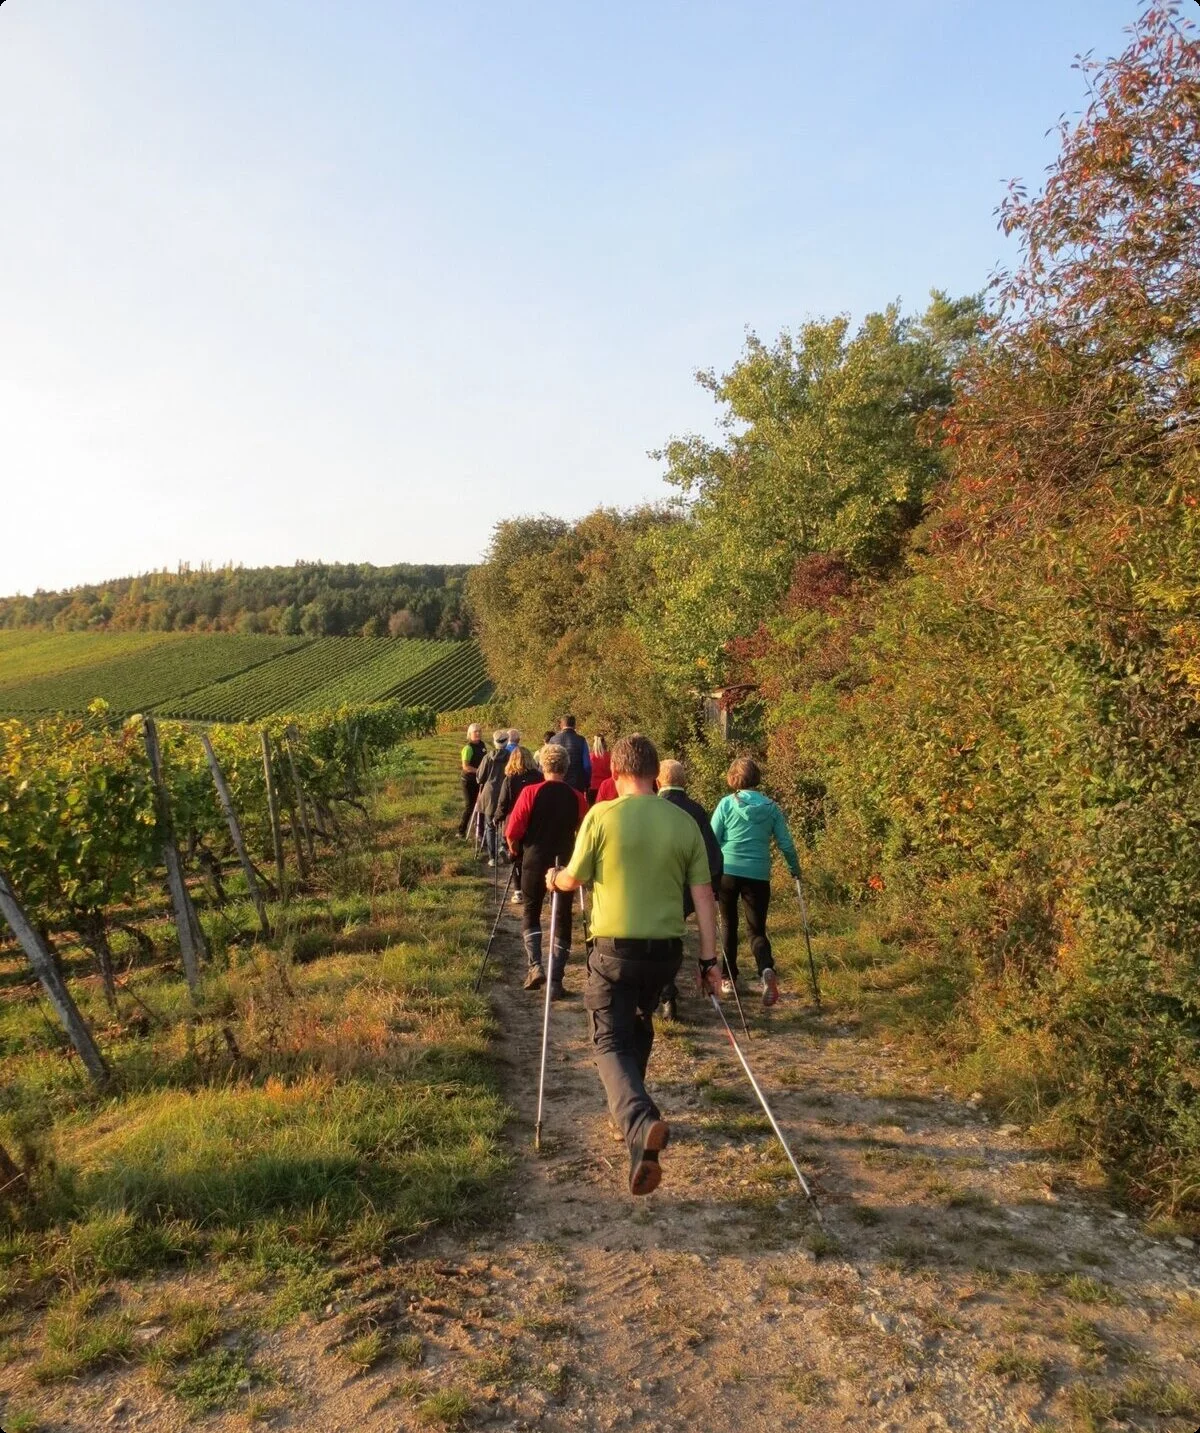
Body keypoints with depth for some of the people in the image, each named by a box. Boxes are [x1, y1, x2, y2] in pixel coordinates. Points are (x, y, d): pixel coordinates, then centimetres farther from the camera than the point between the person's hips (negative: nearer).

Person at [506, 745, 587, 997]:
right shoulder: (577, 798, -3)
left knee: (530, 914, 17)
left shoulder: (530, 792, -8)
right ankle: (555, 982, 6)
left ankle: (535, 965, -2)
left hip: (534, 863, -1)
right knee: (562, 922, 10)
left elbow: (512, 834, -9)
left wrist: (517, 852, 10)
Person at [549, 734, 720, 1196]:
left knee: (611, 1042, 1)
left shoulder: (602, 816, -10)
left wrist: (554, 879, 21)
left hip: (614, 949, -4)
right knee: (639, 1027, 27)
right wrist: (709, 959, 7)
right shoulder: (684, 822, 0)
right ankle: (628, 1104, 42)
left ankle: (640, 1121, -24)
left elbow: (574, 880, -3)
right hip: (666, 949, 4)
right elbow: (703, 895, 1)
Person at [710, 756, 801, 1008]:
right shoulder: (770, 807, 2)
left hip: (727, 872, -1)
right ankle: (767, 969, -20)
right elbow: (786, 843, 4)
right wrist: (795, 869, 20)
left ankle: (729, 978, 22)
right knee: (756, 930, 8)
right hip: (758, 876, 1)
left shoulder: (727, 804, -4)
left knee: (729, 926, 17)